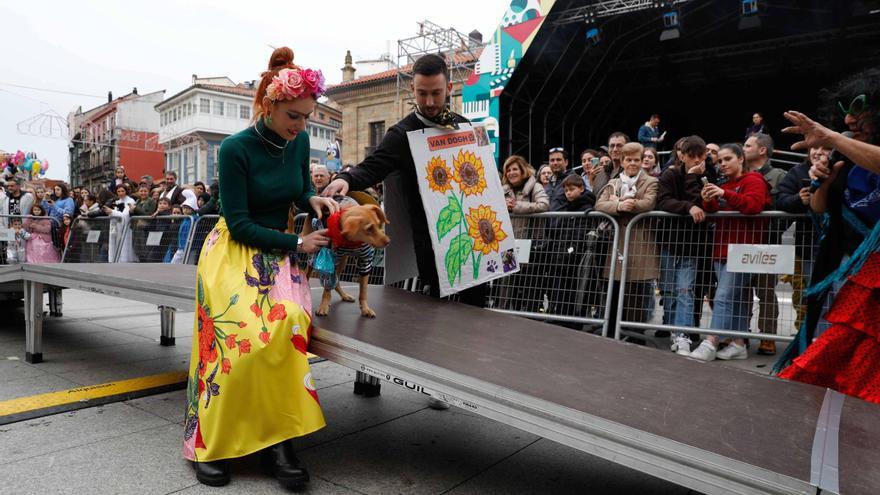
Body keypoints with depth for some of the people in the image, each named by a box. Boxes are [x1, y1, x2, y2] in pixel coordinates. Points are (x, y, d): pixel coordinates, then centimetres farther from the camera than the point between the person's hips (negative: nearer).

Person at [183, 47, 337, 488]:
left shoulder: (299, 142, 2)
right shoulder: (236, 149, -14)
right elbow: (239, 225, -14)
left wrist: (312, 199, -4)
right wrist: (297, 244, -16)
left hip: (278, 250, 4)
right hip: (234, 251, -4)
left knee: (289, 321, -26)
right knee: (241, 336, -24)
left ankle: (276, 438, -17)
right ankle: (209, 444, -6)